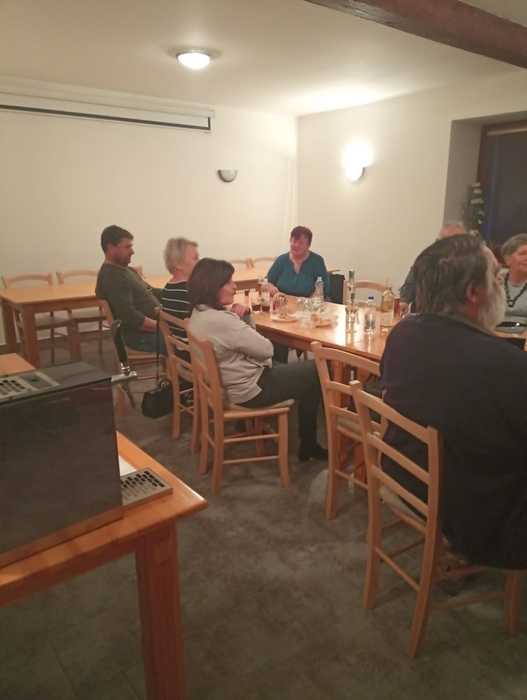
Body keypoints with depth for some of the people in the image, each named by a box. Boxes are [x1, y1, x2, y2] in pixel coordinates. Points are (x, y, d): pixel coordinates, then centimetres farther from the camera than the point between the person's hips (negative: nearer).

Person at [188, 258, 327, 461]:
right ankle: (308, 445, 20)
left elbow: (246, 339, 10)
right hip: (249, 389, -10)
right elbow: (266, 349, -19)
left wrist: (245, 316, -8)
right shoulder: (221, 321, -31)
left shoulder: (199, 313, 1)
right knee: (314, 373, 6)